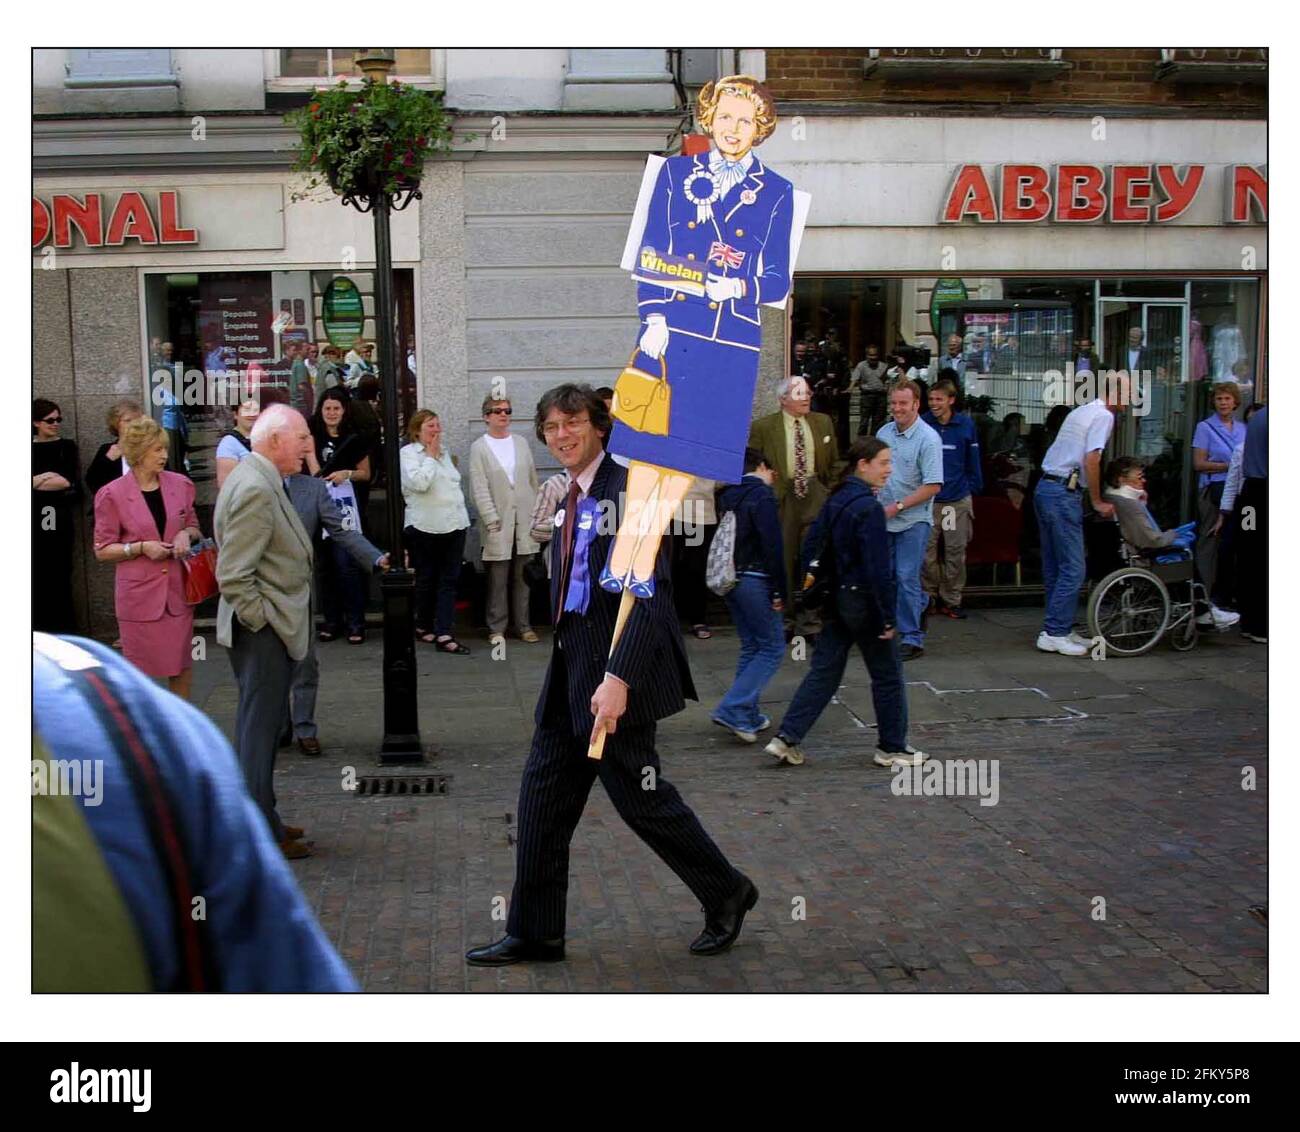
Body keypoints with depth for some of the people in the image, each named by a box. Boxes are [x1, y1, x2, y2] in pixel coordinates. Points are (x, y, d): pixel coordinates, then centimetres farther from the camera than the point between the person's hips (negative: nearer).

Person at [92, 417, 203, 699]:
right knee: (140, 669, 5)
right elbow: (102, 551, -3)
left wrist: (186, 534, -5)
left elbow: (193, 527, 18)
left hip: (178, 589, 4)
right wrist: (141, 547, -17)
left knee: (182, 665, 12)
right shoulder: (113, 494, -8)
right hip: (139, 593, -4)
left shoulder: (180, 485, 3)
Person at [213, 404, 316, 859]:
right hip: (263, 633, -10)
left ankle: (261, 820, 29)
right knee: (259, 728, -1)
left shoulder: (261, 480, 11)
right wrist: (263, 621, -17)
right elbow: (233, 575, -24)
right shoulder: (255, 489, -21)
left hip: (267, 632, 10)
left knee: (259, 726, 18)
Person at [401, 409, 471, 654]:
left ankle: (443, 634, -5)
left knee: (450, 579, -2)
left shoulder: (444, 453, 17)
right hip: (426, 526, -6)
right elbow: (419, 482, -20)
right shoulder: (408, 453, -4)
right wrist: (431, 456, -9)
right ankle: (423, 626, 24)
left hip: (454, 524, 6)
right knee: (426, 579, 7)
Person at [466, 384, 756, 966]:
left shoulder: (628, 488, -16)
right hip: (571, 664, 9)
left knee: (640, 796, 3)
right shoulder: (572, 498, 13)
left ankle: (726, 893, 25)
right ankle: (533, 933, 21)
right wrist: (575, 668, 17)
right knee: (543, 792, 10)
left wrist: (618, 678, -28)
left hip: (616, 668, -9)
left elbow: (649, 592, -23)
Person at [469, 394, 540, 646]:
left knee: (523, 578, 7)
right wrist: (492, 520, -14)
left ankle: (523, 626, 15)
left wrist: (537, 516, 9)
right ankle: (497, 628, 9)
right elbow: (479, 489, -7)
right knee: (497, 580, 0)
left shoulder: (521, 443, 11)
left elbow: (533, 480, 13)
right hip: (499, 524, -3)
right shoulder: (479, 448, -1)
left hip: (525, 521, 3)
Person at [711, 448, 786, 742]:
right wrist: (780, 592, -14)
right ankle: (733, 709, -10)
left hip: (730, 580, 8)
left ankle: (748, 716, 18)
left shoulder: (727, 495, 11)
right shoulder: (762, 494, -12)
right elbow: (772, 545, -18)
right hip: (755, 580, -8)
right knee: (772, 647, -1)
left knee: (751, 646, 17)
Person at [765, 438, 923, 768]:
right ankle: (892, 748, 19)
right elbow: (878, 567, -21)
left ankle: (787, 738, 5)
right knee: (887, 676, 8)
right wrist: (888, 616, -17)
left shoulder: (836, 500, 8)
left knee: (823, 671, 10)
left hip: (837, 599, 8)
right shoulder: (869, 507, -19)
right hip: (863, 601, -8)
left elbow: (811, 546, 12)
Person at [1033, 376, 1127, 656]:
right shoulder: (1104, 416, -7)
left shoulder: (1081, 411, 21)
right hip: (1064, 494, -10)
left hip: (1046, 488, 10)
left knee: (1054, 567, 12)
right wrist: (1098, 502, -8)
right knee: (1072, 568, -7)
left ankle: (1060, 628, 18)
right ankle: (1054, 633, -7)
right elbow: (1091, 460, -16)